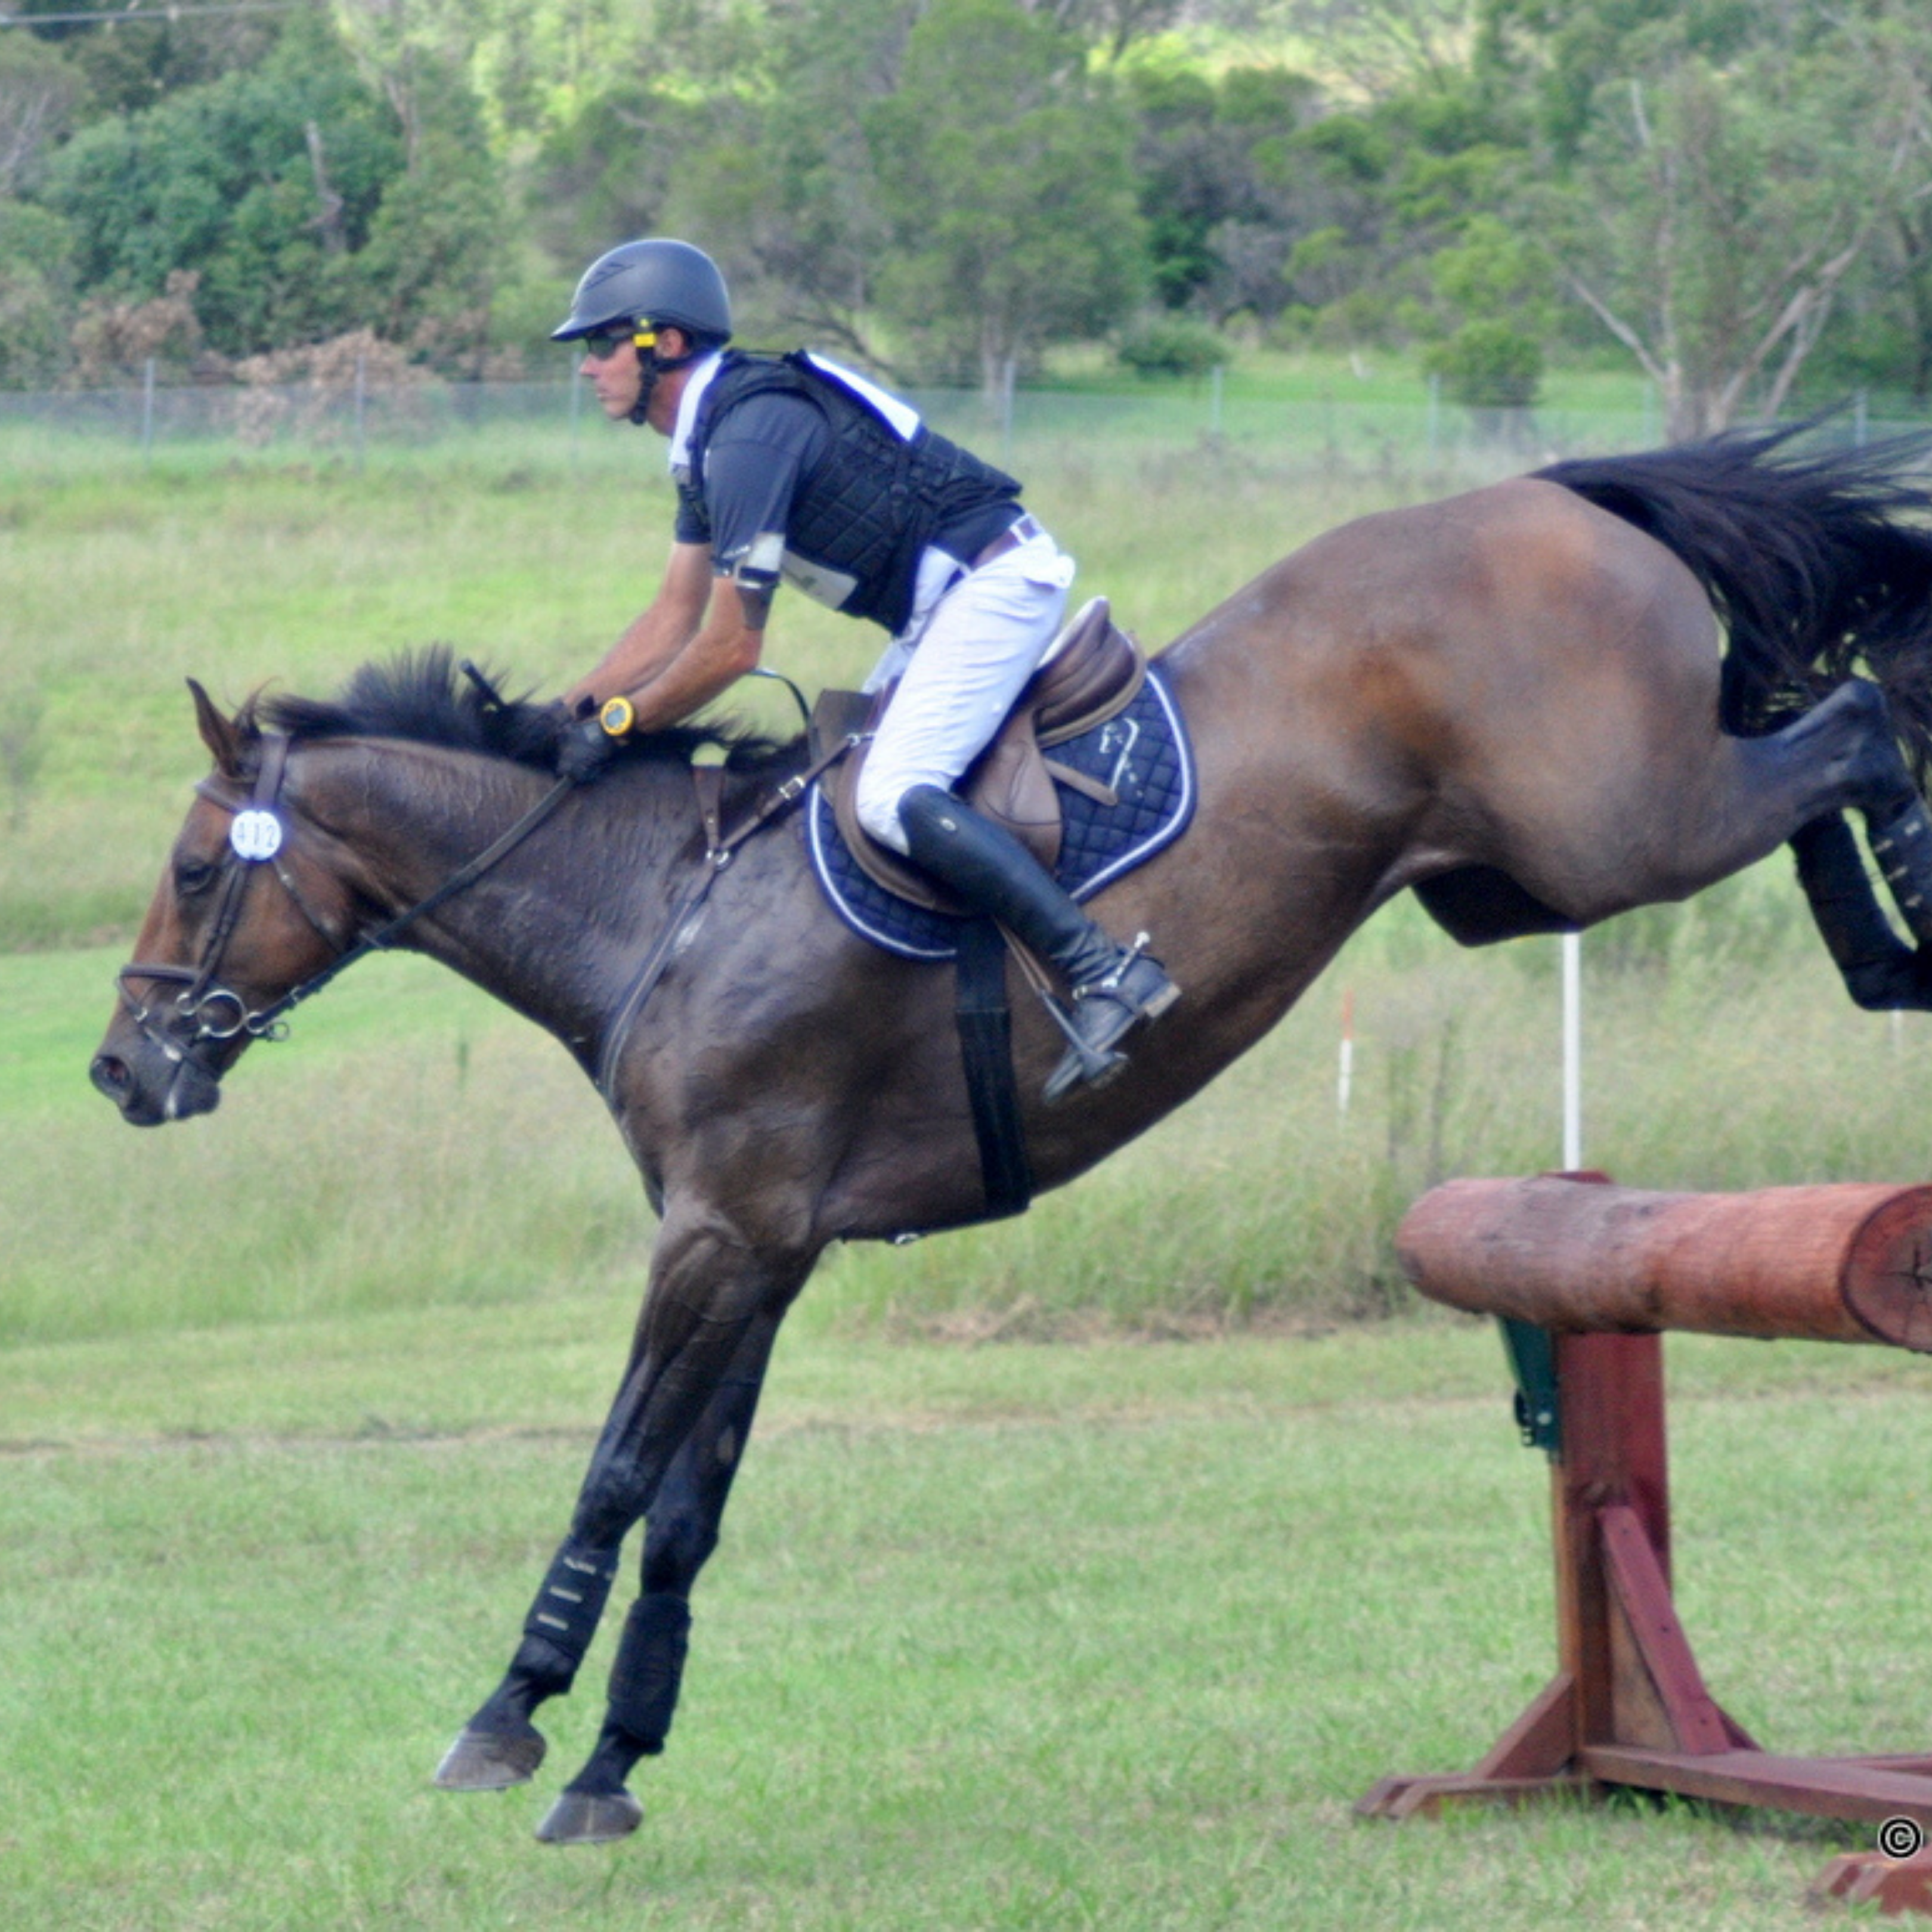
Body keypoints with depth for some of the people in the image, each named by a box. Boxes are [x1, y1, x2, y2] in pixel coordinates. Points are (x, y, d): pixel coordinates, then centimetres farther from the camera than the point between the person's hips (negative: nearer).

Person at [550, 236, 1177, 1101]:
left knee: (894, 796, -22)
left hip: (995, 581, -11)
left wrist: (618, 724, -8)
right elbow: (674, 619, 19)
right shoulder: (708, 438, 13)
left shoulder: (751, 435, -19)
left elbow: (731, 646, -19)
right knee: (854, 769, 15)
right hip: (953, 597, 11)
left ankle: (1103, 971, -28)